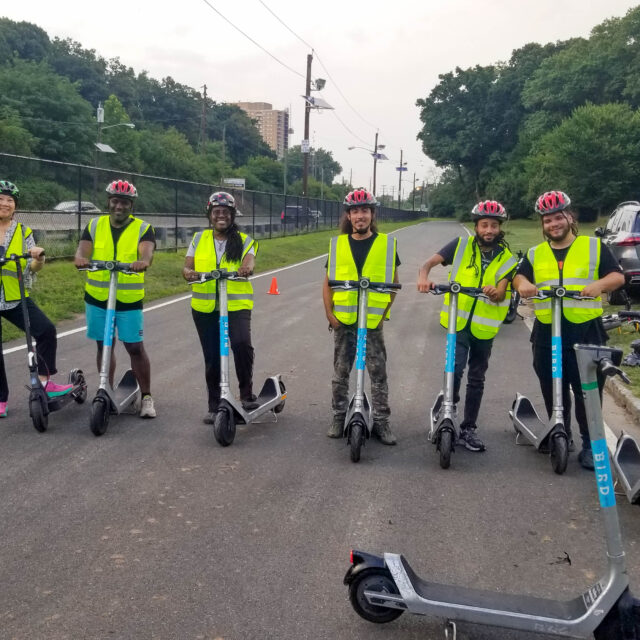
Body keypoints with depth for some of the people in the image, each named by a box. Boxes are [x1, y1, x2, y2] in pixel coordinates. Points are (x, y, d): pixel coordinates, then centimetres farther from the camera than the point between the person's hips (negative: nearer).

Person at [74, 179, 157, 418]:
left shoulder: (143, 228, 0)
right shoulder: (95, 226, 7)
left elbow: (147, 251, -19)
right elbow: (83, 249, -9)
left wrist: (143, 262, -42)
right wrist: (81, 259, -33)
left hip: (129, 300, -2)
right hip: (97, 297, 3)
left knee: (135, 347, -3)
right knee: (104, 345, 11)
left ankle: (146, 397, 8)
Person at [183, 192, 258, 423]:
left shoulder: (244, 241, 6)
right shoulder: (199, 239, 11)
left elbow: (249, 262, -12)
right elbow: (186, 267, 5)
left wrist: (246, 269, -36)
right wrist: (189, 273, -19)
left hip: (236, 305, -2)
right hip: (205, 307, 2)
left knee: (242, 343, -27)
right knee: (212, 358, 8)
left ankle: (246, 393, -7)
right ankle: (214, 406, 23)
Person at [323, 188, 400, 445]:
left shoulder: (386, 244, 0)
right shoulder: (337, 244, 3)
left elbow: (393, 281, 6)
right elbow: (327, 283, 6)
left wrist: (384, 311, -3)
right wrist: (330, 315, -2)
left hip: (373, 322, -1)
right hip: (343, 320, 1)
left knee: (378, 374, 4)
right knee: (340, 372, 10)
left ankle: (381, 421, 14)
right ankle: (339, 416, 24)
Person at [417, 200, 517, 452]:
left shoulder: (507, 258, -1)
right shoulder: (462, 245, -3)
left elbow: (500, 294, -12)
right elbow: (429, 263, -7)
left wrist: (495, 292, -36)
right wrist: (424, 277, -29)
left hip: (484, 327, 2)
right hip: (458, 321, -2)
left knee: (476, 380, 10)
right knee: (455, 370, -18)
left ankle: (468, 429, 22)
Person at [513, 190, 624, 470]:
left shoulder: (594, 247, 5)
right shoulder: (535, 253, 13)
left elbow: (618, 276, -1)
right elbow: (519, 276, 5)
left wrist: (599, 284, -23)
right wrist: (522, 283, -20)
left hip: (586, 330, -3)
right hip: (546, 332, 3)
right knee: (552, 391, 10)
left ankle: (590, 444, 11)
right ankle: (561, 435, 27)